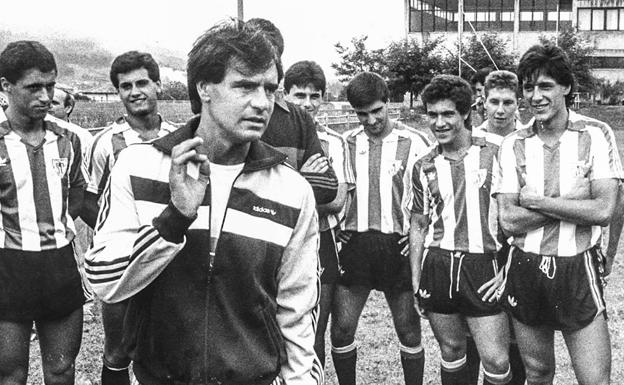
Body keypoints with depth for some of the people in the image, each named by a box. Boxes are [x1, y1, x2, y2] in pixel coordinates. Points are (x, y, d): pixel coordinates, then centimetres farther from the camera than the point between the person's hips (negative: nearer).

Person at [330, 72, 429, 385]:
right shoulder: (345, 143, 6)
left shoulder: (414, 142, -1)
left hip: (398, 247, -2)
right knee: (341, 330, 4)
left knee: (409, 332, 7)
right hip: (353, 245, 2)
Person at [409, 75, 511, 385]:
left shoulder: (495, 152, -2)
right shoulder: (423, 166, 9)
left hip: (482, 266, -3)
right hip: (436, 266, 3)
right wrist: (416, 282, 11)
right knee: (451, 351, 13)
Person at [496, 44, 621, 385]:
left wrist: (534, 201, -10)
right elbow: (508, 221, -6)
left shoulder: (595, 135, -4)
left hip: (577, 270, -2)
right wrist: (570, 201, -12)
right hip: (524, 269, 2)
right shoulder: (513, 145, 2)